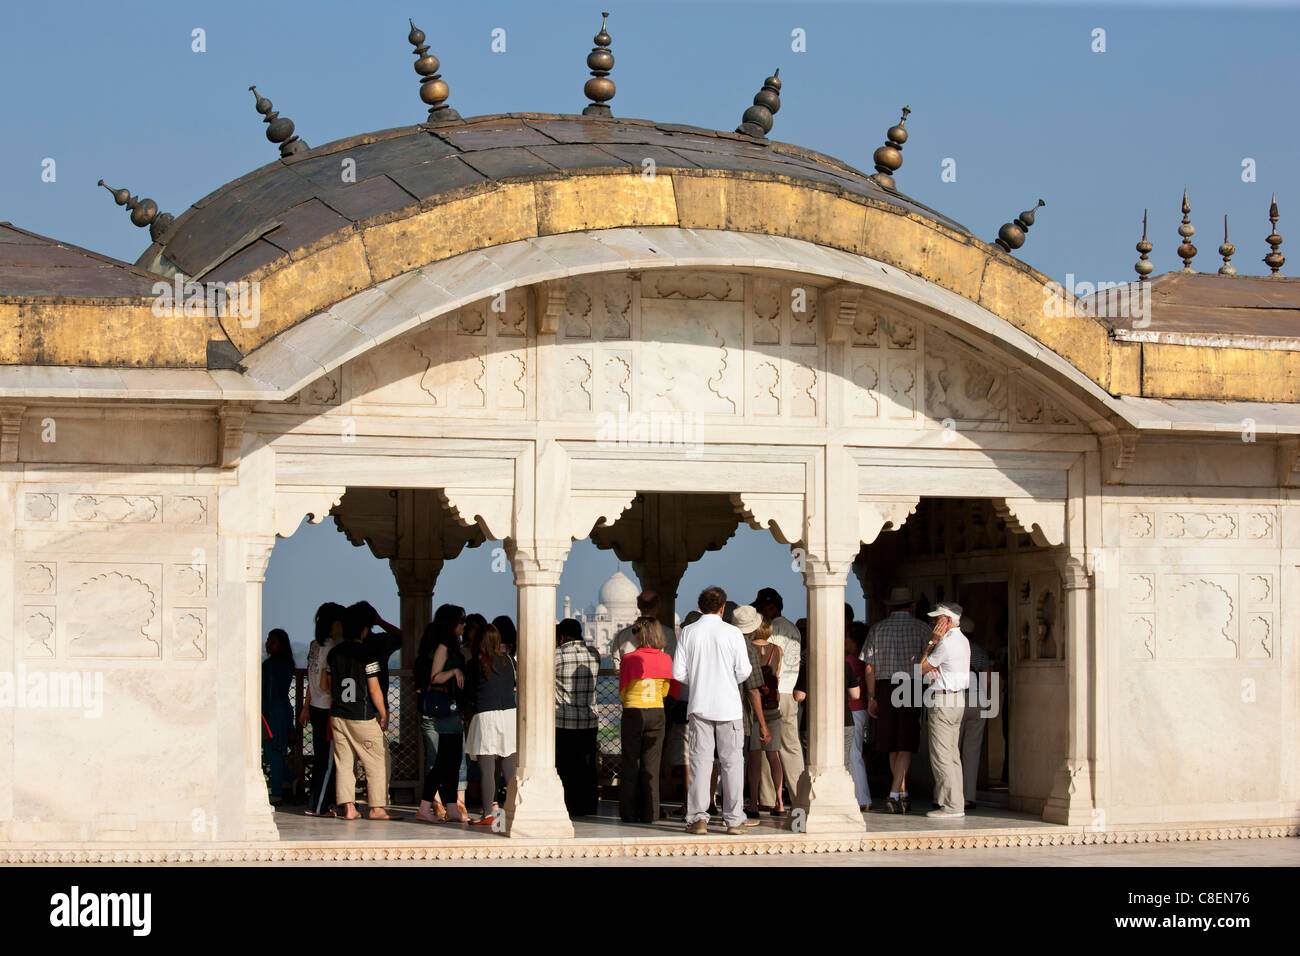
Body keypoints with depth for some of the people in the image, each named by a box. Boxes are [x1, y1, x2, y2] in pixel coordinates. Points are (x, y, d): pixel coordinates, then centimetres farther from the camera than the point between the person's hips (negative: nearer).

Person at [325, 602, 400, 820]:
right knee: (375, 763, 4)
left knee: (344, 763, 6)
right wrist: (384, 715, -1)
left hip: (338, 716, 6)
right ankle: (376, 808, 4)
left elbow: (329, 685, 13)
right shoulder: (366, 655, -12)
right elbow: (374, 690, -12)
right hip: (363, 717, -6)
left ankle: (348, 808, 2)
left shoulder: (334, 654, 6)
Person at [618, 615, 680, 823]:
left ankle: (629, 813, 5)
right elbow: (671, 691, 8)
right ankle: (649, 813, 6)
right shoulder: (665, 660, 0)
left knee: (630, 765, 6)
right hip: (657, 713, 2)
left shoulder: (629, 659, -8)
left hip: (633, 712, -2)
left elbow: (623, 692, -1)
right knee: (651, 766, 7)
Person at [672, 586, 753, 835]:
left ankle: (698, 818, 0)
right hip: (728, 706, -1)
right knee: (731, 762, 3)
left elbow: (678, 672, -2)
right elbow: (743, 671, -5)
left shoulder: (688, 633, 0)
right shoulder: (732, 633, -5)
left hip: (699, 706, 1)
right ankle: (734, 820, 4)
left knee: (700, 761, 4)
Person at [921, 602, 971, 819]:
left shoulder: (946, 643, -15)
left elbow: (922, 669, -5)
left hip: (943, 702, -10)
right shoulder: (962, 640, 17)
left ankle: (952, 806, -9)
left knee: (941, 756, -8)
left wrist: (933, 642, -3)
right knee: (952, 755, 11)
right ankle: (956, 803, 11)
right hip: (958, 701, 10)